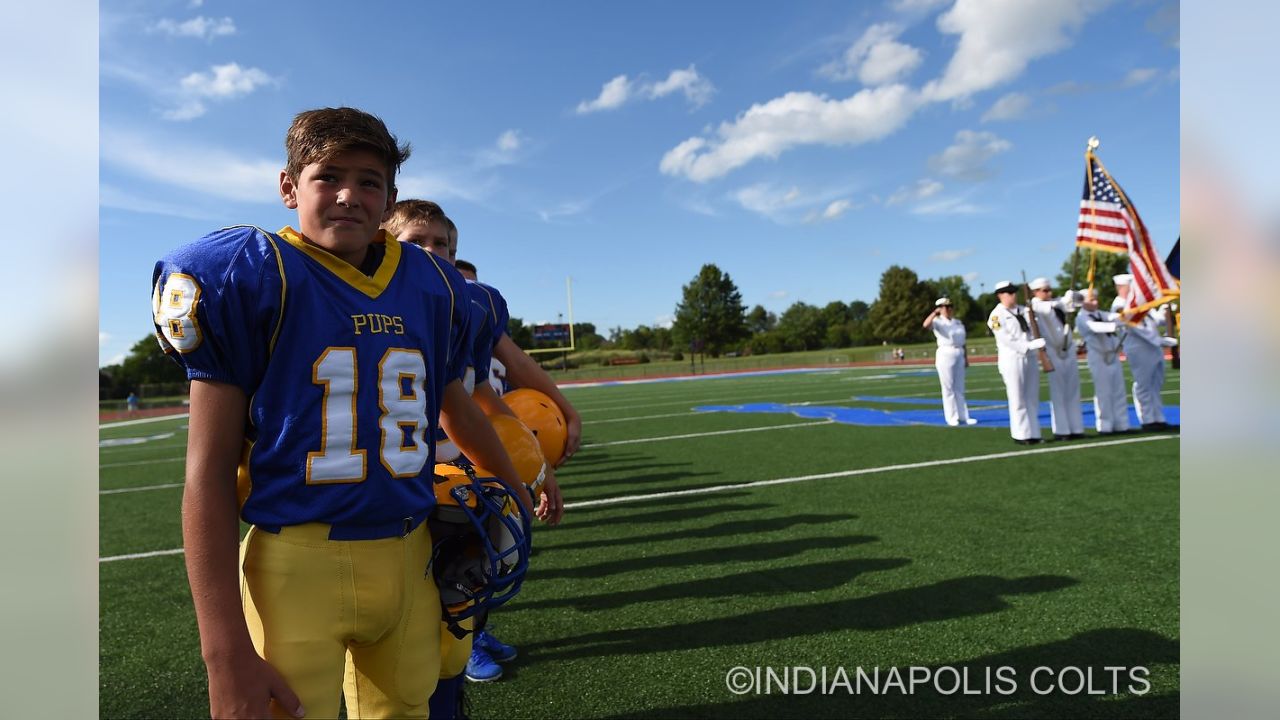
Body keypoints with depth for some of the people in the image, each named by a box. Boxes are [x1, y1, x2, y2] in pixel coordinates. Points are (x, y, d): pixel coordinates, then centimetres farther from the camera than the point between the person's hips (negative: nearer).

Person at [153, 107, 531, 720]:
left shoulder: (433, 287, 5)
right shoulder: (253, 277, -6)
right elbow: (209, 472, -8)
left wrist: (513, 486, 34)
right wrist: (226, 652, -11)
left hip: (409, 560, 4)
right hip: (299, 561, -4)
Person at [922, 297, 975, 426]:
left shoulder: (958, 322, 14)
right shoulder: (938, 322, -7)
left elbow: (962, 341, 18)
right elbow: (926, 325, -30)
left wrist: (965, 356, 14)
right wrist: (935, 312, -28)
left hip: (959, 355, 7)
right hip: (946, 355, -7)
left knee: (960, 388, 12)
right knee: (948, 388, -2)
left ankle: (963, 416, 17)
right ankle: (952, 418, 3)